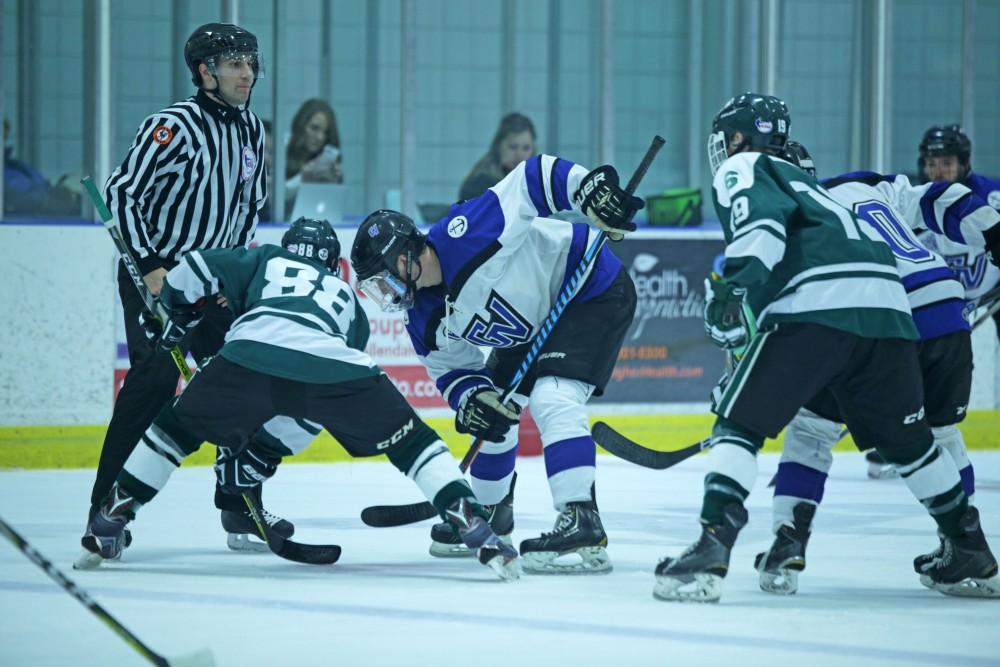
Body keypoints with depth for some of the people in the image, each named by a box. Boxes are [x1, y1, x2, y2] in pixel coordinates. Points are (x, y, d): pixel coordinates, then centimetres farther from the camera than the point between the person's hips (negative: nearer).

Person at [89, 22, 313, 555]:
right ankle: (106, 509, -17)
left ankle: (239, 508, 15)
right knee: (155, 377, -19)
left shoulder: (250, 129, 7)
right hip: (154, 274, -8)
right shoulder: (175, 126, -17)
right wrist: (149, 267, -21)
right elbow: (121, 192, -18)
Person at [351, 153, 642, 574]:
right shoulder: (425, 319, -5)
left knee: (552, 399, -25)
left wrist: (590, 187, -46)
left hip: (593, 290, -10)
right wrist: (469, 396, -18)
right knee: (490, 413, 15)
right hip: (533, 326, 10)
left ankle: (583, 527, -32)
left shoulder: (464, 235, -31)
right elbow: (452, 369, 5)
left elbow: (533, 178, -33)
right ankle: (489, 513, 38)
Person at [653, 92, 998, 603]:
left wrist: (735, 285, -20)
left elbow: (762, 220, -8)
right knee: (907, 440, 23)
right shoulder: (799, 180, 38)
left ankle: (712, 549, -19)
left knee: (740, 422, -4)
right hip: (886, 303, 8)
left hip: (818, 303, -7)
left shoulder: (740, 169, 14)